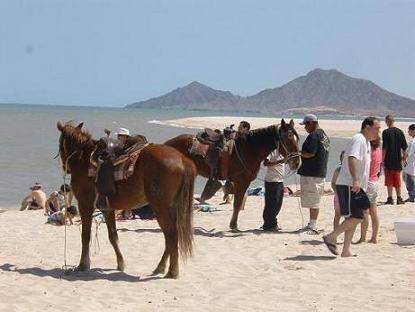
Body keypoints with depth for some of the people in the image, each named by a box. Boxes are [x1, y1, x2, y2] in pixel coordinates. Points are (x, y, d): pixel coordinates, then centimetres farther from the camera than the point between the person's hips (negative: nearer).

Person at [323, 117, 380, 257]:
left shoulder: (366, 142, 19)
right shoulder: (358, 139, -13)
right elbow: (352, 158, -28)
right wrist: (355, 180, -37)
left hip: (357, 187, 10)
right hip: (349, 186, -10)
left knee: (354, 218, 9)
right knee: (356, 217, -15)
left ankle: (346, 250, 12)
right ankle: (331, 237, -7)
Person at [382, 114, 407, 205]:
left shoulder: (386, 132, -9)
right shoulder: (400, 132, 3)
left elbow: (384, 147, -13)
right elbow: (404, 147, 6)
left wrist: (382, 160, -8)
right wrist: (404, 157, 17)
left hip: (388, 160, -4)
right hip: (397, 160, 4)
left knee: (389, 180, 2)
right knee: (397, 180, 12)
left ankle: (390, 198, 1)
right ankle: (399, 198, 14)